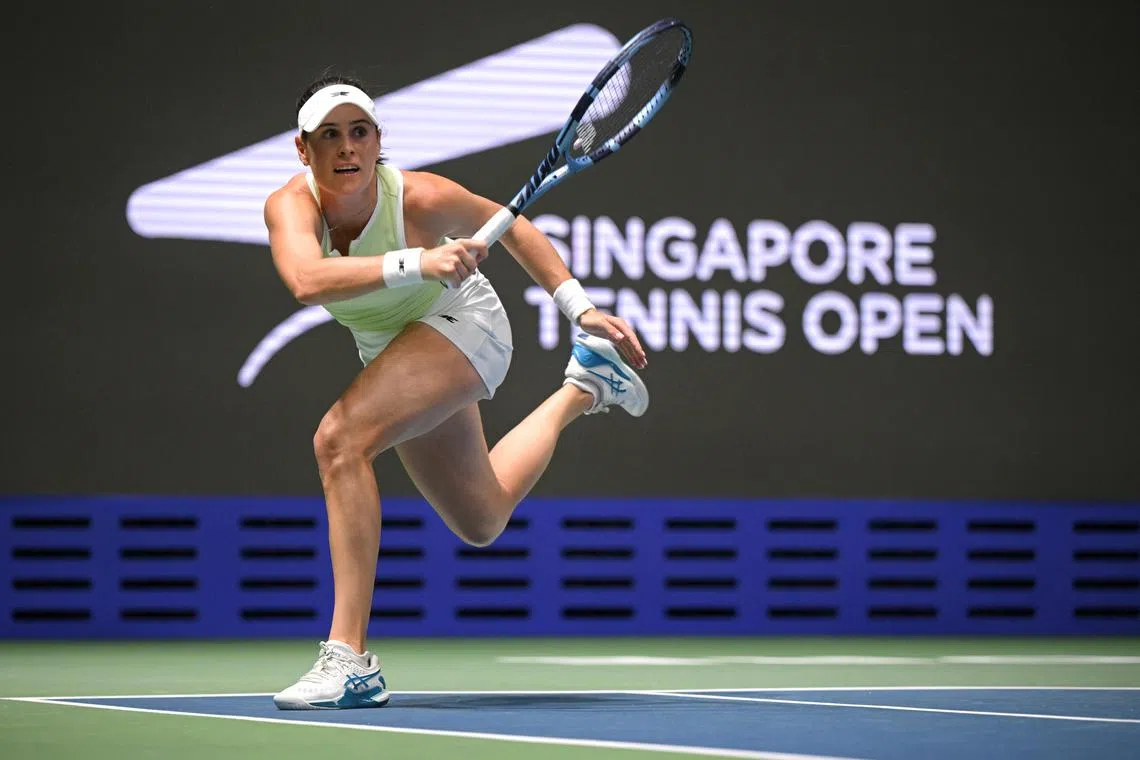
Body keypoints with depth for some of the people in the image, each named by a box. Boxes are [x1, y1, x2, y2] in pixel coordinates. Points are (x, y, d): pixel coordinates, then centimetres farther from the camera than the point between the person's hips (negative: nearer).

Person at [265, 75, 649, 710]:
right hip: (393, 348, 6)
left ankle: (350, 662, -31)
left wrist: (581, 308, -10)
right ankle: (580, 390, 46)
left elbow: (510, 226, -8)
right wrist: (416, 263, -57)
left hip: (462, 326, -6)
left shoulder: (419, 197, -28)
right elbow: (307, 280, -47)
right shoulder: (291, 206, -24)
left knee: (340, 439, -31)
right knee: (482, 523, 23)